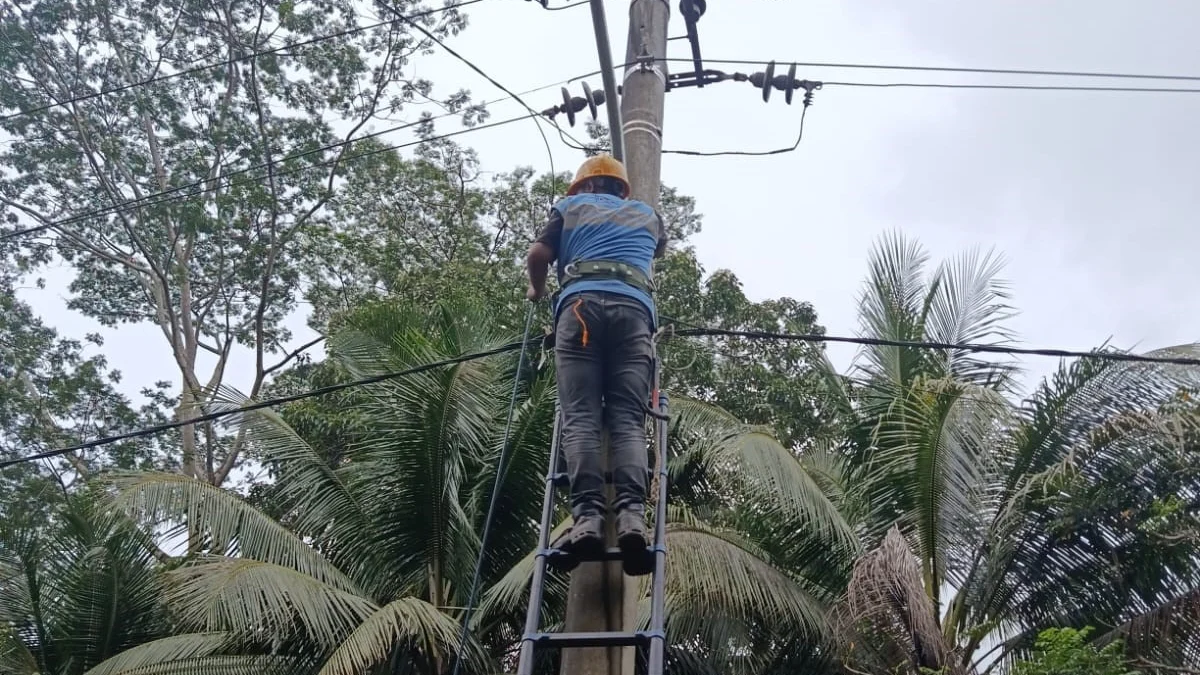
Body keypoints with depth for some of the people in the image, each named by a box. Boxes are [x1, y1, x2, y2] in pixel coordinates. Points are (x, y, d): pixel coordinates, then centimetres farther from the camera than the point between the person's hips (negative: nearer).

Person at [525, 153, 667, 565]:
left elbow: (537, 254, 14)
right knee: (628, 419, -8)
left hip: (581, 304, -1)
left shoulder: (570, 206, 27)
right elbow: (660, 248, 56)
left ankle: (587, 513, -27)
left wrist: (537, 289, 33)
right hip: (634, 308, 1)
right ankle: (631, 511, -29)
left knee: (580, 417, -9)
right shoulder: (647, 215, 34)